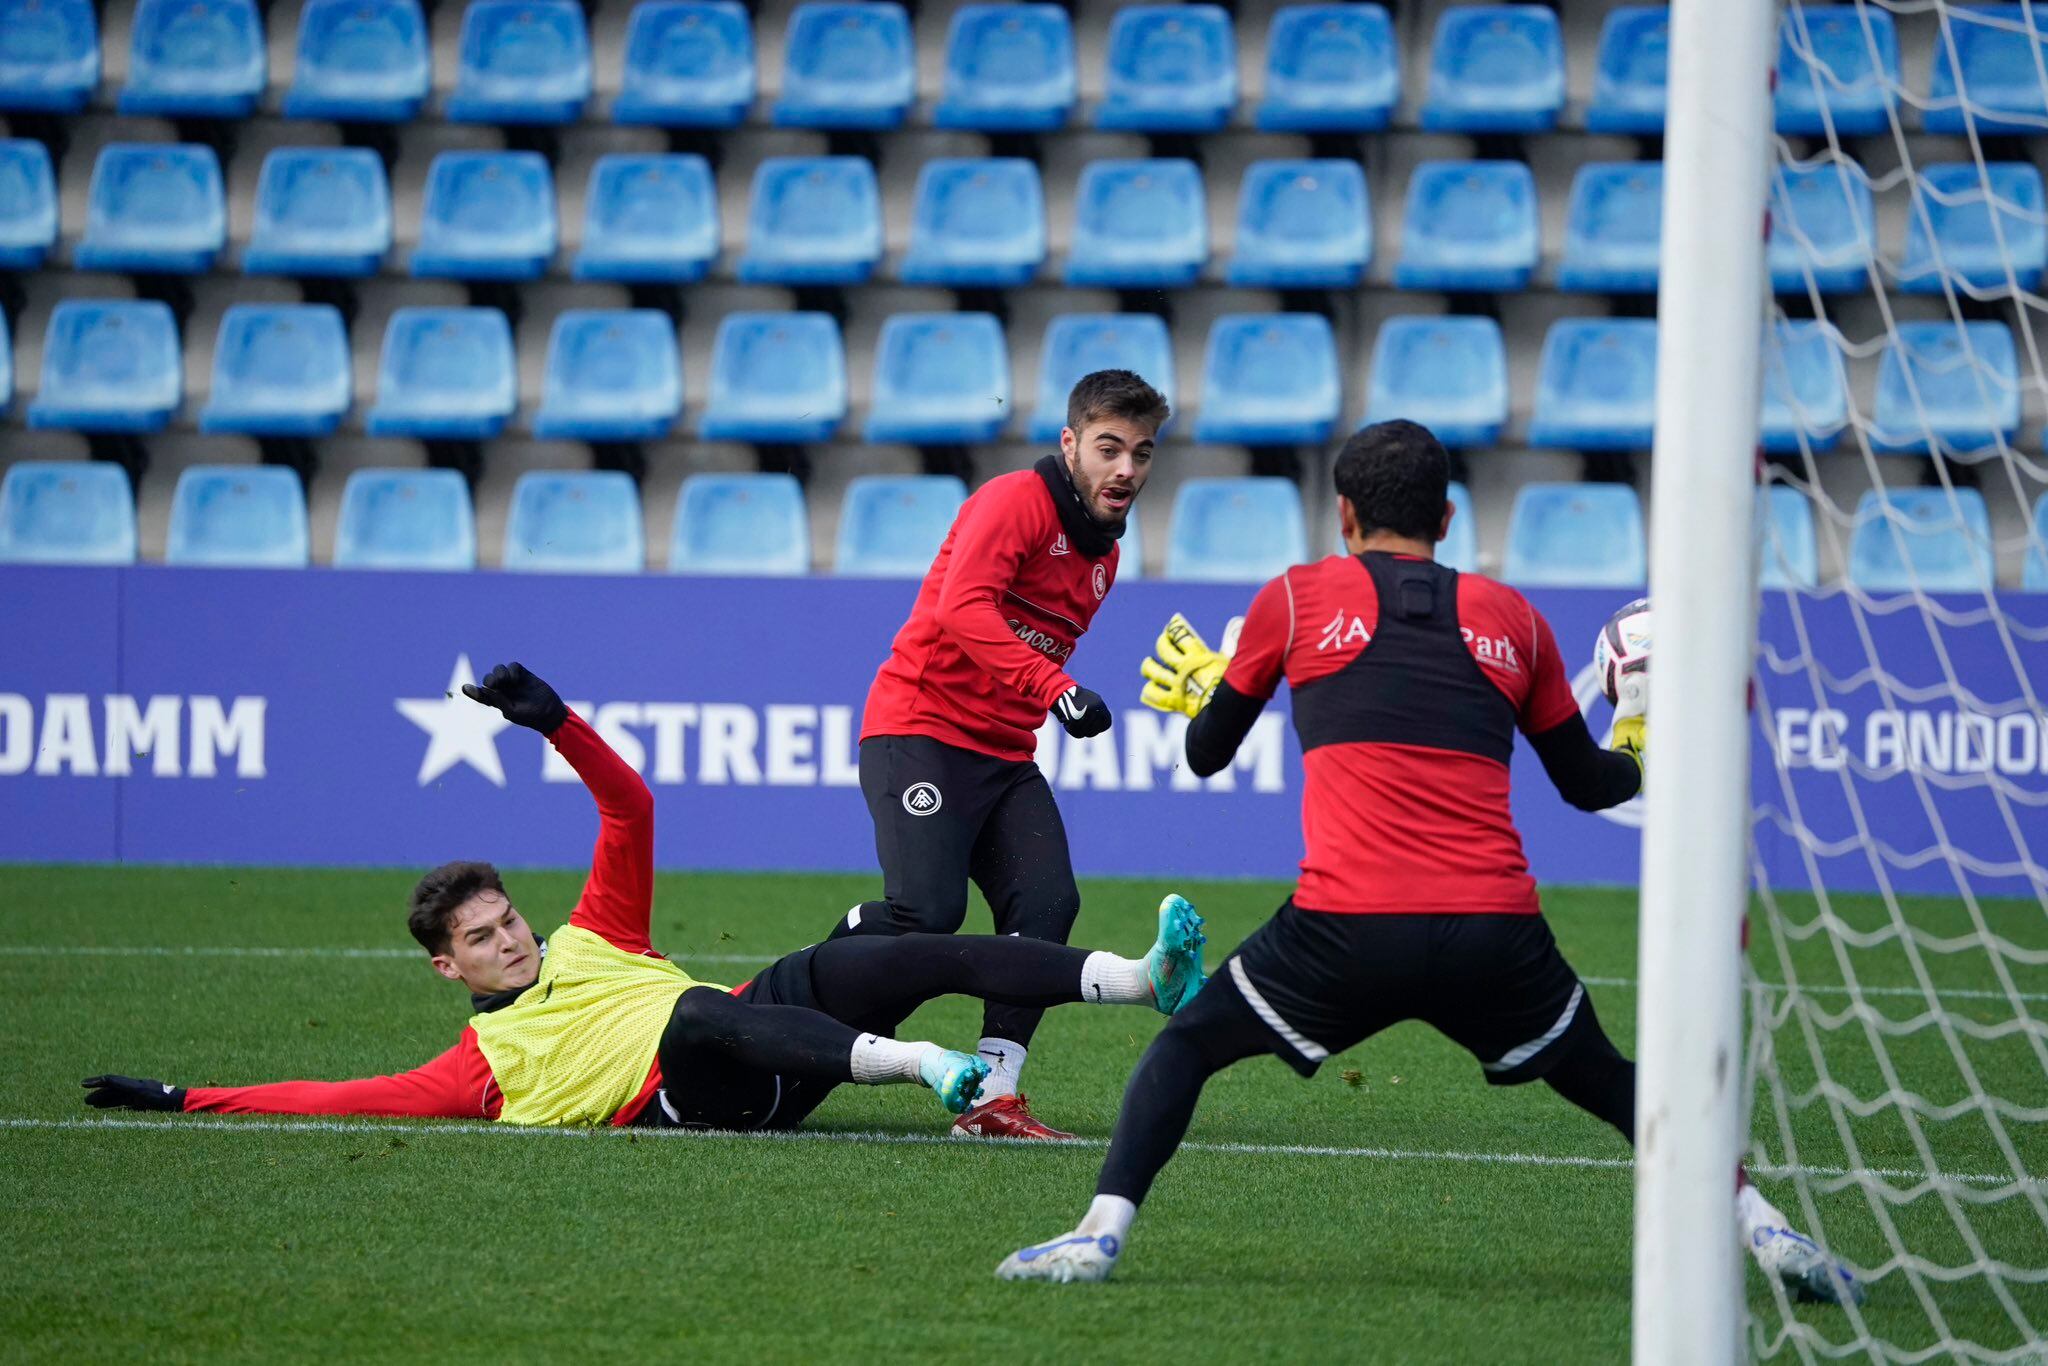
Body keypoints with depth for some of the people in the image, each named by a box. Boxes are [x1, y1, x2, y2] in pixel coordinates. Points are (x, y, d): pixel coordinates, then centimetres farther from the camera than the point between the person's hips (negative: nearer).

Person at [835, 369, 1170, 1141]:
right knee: (928, 910, -22)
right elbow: (962, 606, -28)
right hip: (919, 729, -8)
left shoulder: (1104, 552, 16)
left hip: (1004, 756, 8)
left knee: (1048, 904, -12)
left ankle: (993, 1098, -9)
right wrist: (1054, 687, -36)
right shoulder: (1016, 501, -12)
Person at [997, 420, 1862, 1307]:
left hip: (1345, 932, -2)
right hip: (1495, 934, 2)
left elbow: (1207, 753, 23)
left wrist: (1199, 690, 47)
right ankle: (1765, 1231, 12)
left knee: (1187, 1045, 18)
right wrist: (1640, 743, 49)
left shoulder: (1296, 598, 12)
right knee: (1609, 1083, 25)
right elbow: (1589, 784, 26)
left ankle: (1100, 1234, -1)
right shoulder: (1511, 617, 17)